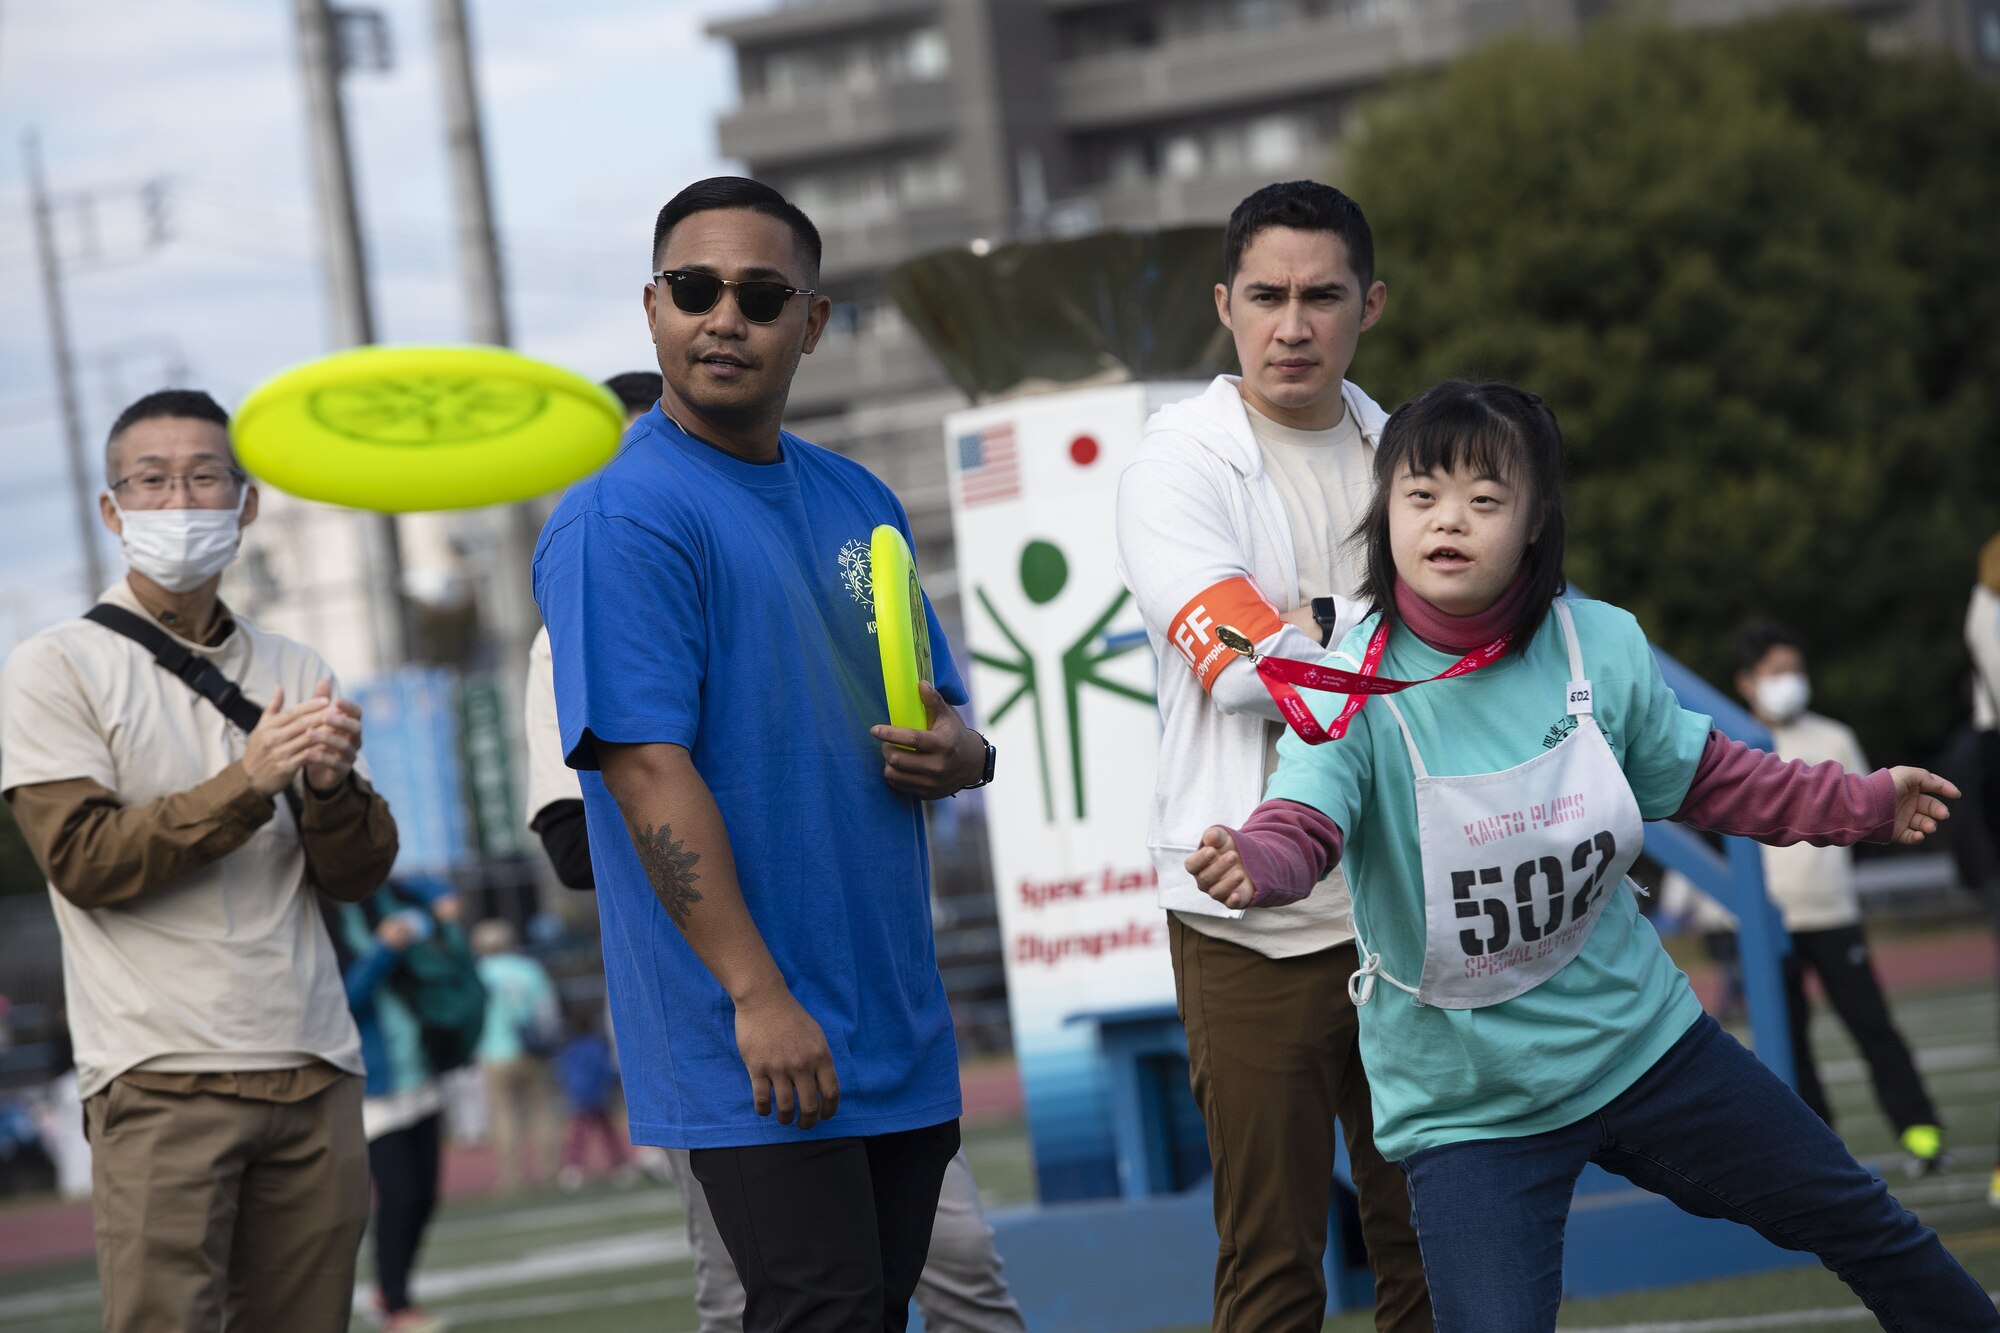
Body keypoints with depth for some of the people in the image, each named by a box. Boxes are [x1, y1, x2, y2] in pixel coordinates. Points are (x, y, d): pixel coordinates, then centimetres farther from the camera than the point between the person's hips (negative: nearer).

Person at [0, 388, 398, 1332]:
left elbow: (359, 878, 11)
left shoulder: (294, 673, 15)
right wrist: (247, 783, -17)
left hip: (314, 1072, 4)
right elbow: (84, 860, -9)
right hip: (160, 1076, -4)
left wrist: (330, 786, -10)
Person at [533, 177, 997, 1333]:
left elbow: (946, 713, 20)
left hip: (901, 1028, 8)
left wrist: (956, 752, -6)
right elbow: (647, 767, -18)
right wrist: (760, 996, -23)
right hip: (760, 1042, -8)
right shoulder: (621, 520, -11)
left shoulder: (857, 502, 13)